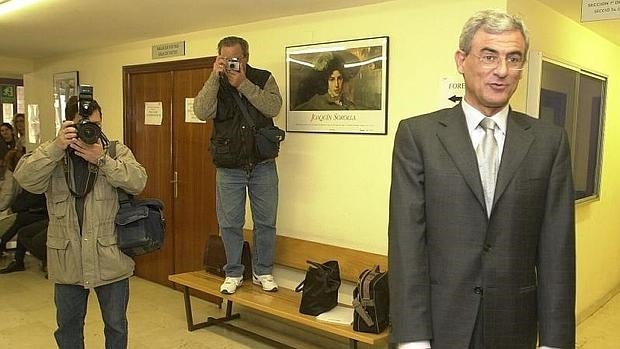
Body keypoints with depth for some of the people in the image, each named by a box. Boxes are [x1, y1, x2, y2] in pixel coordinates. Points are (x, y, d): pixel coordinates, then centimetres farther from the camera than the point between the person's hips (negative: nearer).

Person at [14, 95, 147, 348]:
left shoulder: (117, 151, 0)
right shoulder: (51, 153, 3)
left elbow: (138, 182, -16)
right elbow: (25, 179, -15)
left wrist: (102, 161, -24)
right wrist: (56, 146, -25)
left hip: (110, 258, -1)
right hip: (67, 259, 2)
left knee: (116, 325, 14)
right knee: (68, 325, 19)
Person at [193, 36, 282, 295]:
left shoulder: (264, 79, 1)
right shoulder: (215, 85, 2)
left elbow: (273, 108, -17)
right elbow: (202, 112, -17)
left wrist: (243, 84, -20)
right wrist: (215, 76, -21)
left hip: (263, 165, 0)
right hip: (229, 169, 0)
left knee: (265, 222, 8)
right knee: (229, 224, 7)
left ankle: (263, 272, 25)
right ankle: (233, 273, 24)